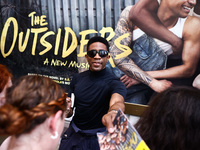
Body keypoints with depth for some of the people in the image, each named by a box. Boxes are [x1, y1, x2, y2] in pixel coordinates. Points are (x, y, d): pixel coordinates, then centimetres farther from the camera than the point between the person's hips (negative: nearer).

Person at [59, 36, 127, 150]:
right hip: (73, 135, 4)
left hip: (96, 139, -4)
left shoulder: (114, 83, -18)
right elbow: (70, 111, 7)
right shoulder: (77, 78, -1)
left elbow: (117, 102, -41)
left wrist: (112, 113, -65)